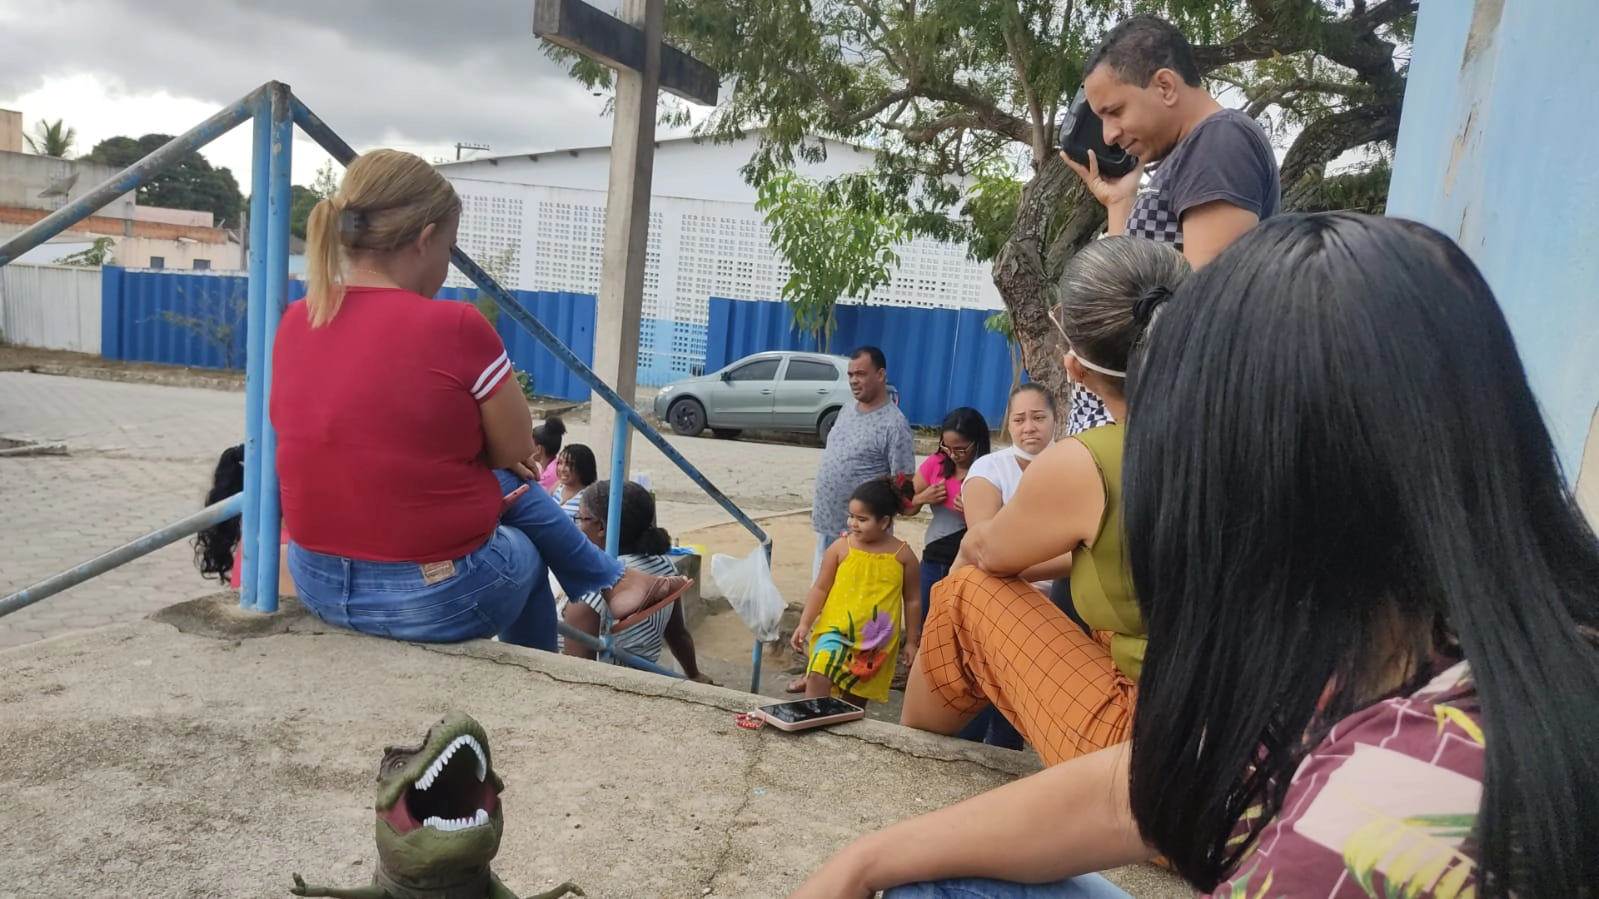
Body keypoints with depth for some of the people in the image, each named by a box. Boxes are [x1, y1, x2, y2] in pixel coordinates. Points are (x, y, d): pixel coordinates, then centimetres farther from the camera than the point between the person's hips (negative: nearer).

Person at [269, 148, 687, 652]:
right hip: (438, 594, -6)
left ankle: (611, 582, 45)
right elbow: (516, 452, -6)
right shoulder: (456, 327, -20)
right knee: (525, 552, 30)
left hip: (317, 581, 6)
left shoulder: (294, 323, -1)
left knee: (506, 490, 28)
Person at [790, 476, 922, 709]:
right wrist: (804, 624, -6)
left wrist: (911, 642, 8)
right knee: (818, 677, -23)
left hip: (877, 643, 1)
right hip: (836, 629, -1)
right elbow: (820, 588, 1)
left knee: (856, 699, 11)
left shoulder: (903, 555, -3)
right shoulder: (841, 547, -4)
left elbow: (912, 600, 5)